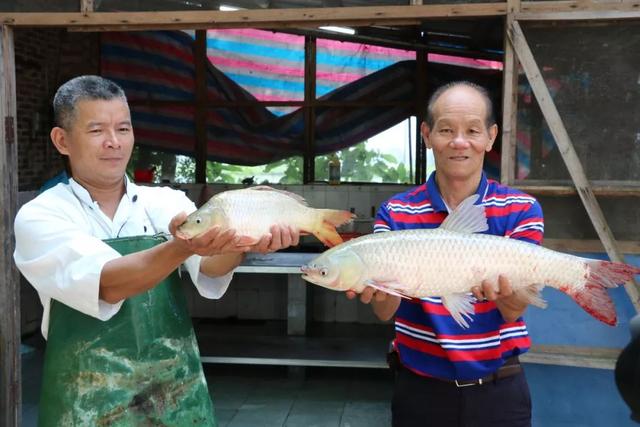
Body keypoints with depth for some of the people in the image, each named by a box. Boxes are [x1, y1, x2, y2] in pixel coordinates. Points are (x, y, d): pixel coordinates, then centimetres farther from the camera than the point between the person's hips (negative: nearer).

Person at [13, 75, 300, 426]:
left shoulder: (166, 203, 0)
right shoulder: (39, 217, -9)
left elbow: (210, 265, -18)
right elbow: (108, 285, -26)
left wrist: (243, 240, -39)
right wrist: (181, 247, -43)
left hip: (179, 396, 3)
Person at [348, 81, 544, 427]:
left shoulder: (521, 209, -5)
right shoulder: (395, 213, -5)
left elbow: (514, 312, -14)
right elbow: (386, 312, -13)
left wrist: (507, 294, -37)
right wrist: (380, 290, -36)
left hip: (497, 388, 0)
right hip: (420, 389, 1)